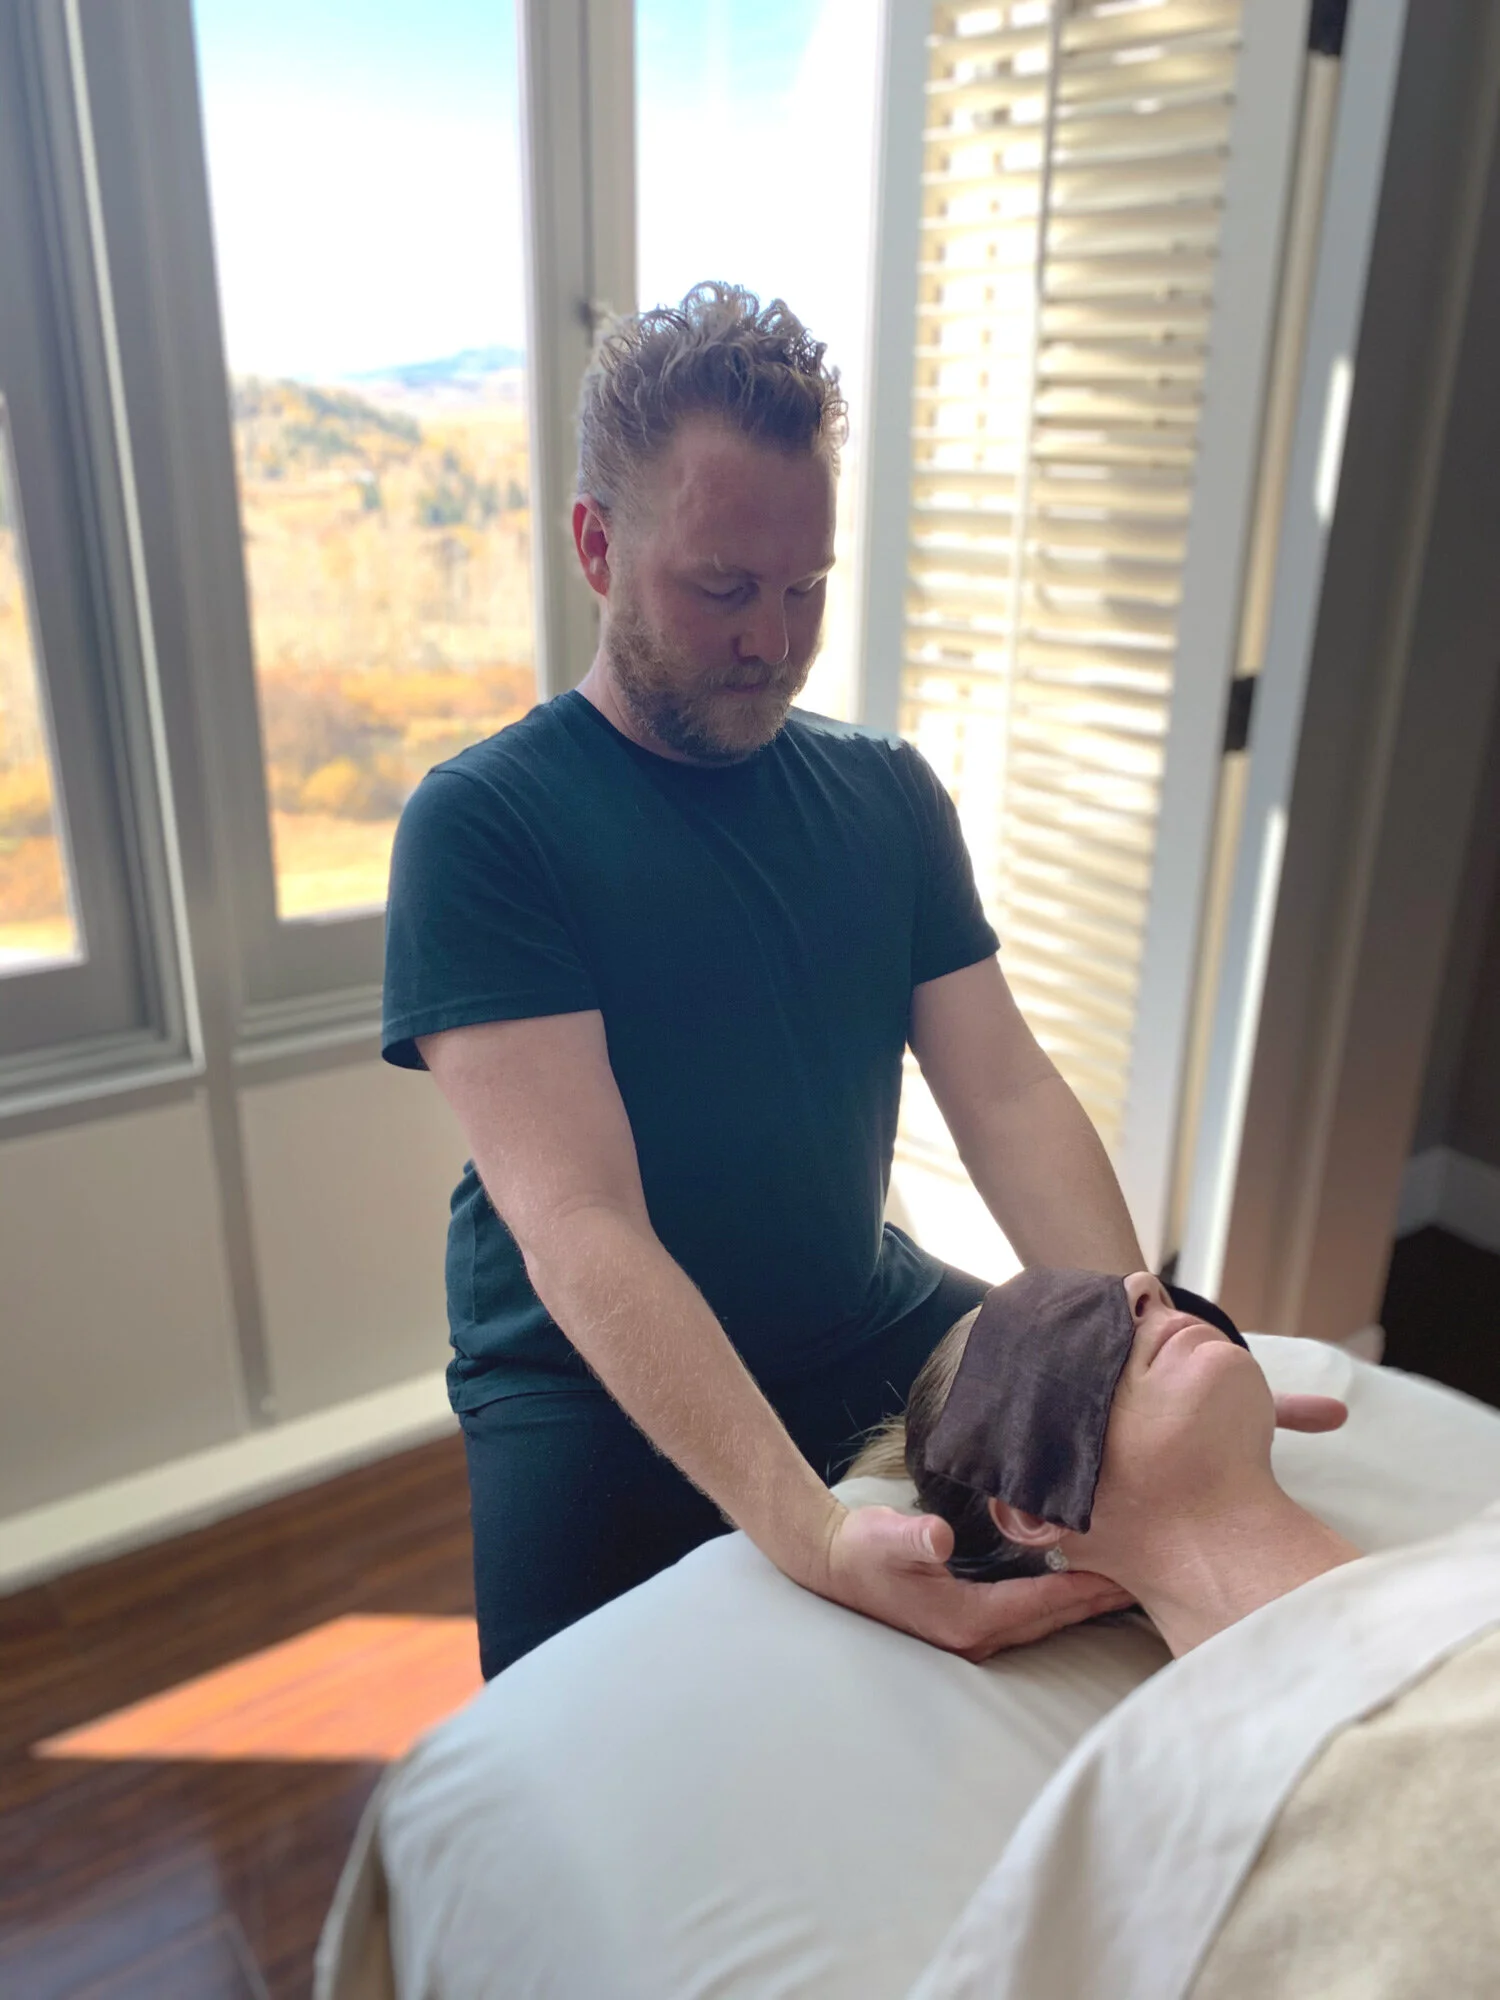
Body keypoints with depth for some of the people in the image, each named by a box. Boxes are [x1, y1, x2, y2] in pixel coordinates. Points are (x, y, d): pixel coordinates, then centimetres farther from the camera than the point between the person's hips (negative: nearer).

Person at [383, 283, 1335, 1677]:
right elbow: (579, 1224, -25)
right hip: (595, 1392, -4)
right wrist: (809, 1535, -36)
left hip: (865, 1327, 5)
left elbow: (1008, 1095, -5)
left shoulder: (888, 795, 3)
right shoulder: (481, 823, -15)